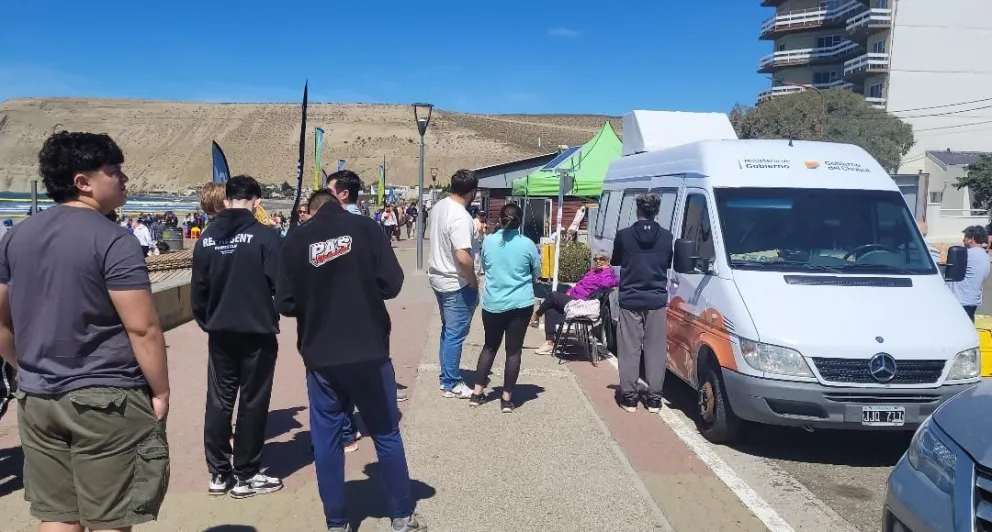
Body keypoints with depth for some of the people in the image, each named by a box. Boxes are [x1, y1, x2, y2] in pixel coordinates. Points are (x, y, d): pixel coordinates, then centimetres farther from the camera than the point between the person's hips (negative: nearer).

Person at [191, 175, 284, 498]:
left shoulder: (206, 238, 3)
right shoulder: (265, 235, -12)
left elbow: (198, 290, 5)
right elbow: (279, 283, -16)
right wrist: (276, 313, 5)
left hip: (220, 332, 5)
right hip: (257, 331, -4)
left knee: (219, 401, 12)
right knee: (252, 402, 5)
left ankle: (219, 474, 18)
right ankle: (246, 476, 12)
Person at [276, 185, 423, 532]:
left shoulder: (296, 239, -1)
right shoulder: (365, 228, -3)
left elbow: (285, 303, -1)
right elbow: (391, 284, -6)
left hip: (320, 357, 1)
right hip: (369, 351, 0)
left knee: (326, 440, 12)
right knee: (386, 435, 11)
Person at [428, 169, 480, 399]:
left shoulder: (439, 206, 4)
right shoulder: (461, 218, -25)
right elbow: (463, 257, -32)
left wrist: (474, 231, 19)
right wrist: (474, 283, -18)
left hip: (438, 277, 9)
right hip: (456, 283, -9)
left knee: (448, 331, 19)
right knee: (455, 335, 1)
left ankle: (447, 377, 28)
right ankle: (451, 384, 11)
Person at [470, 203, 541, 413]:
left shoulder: (488, 241, -4)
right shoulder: (527, 244, -8)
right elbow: (537, 273, 6)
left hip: (492, 304, 2)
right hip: (520, 304, -2)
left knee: (490, 346, 17)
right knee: (514, 350, 5)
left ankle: (477, 393, 17)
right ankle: (507, 398, 10)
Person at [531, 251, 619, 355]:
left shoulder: (608, 273, -3)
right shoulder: (592, 271, 24)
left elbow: (605, 284, -25)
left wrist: (606, 269, -10)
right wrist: (569, 292, 13)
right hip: (572, 297, 9)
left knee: (553, 295, -17)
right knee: (551, 309, -10)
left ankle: (535, 316, 5)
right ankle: (549, 343, -10)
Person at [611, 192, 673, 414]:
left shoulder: (624, 235, -6)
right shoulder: (666, 237, -2)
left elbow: (615, 262, 8)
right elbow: (669, 264, 11)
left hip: (630, 300, -1)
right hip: (657, 301, 1)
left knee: (629, 350, 5)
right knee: (656, 350, 6)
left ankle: (629, 397, 7)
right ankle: (654, 398, 9)